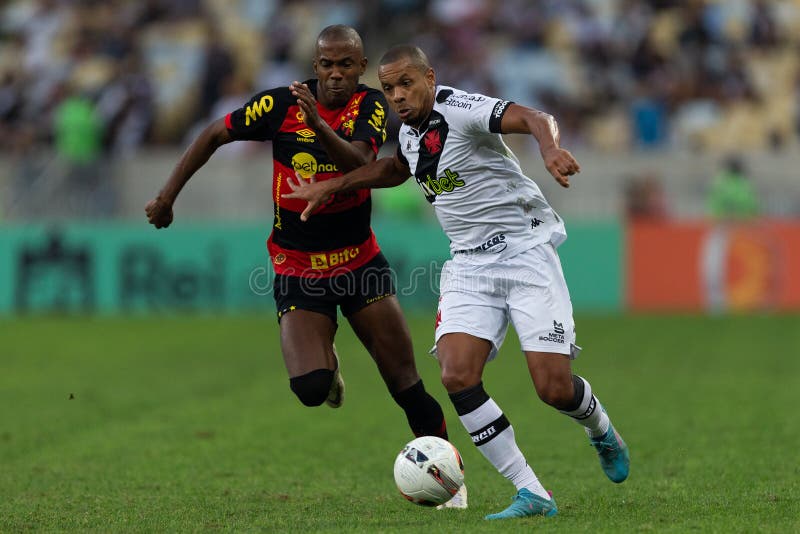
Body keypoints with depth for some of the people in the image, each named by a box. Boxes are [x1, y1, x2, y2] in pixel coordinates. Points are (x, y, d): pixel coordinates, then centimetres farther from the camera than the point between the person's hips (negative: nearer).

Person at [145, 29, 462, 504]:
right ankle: (325, 360, 18)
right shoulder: (282, 105, -9)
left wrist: (318, 123, -42)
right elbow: (215, 135, 3)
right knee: (310, 388, -19)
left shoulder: (371, 106, -8)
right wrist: (168, 196, 1)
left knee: (407, 386, -5)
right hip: (298, 265, -1)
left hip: (359, 258, 1)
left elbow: (359, 164, -27)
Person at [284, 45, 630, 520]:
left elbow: (532, 119, -31)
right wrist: (330, 187, 32)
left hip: (526, 253, -7)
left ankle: (601, 430, 27)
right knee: (457, 376, -17)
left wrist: (550, 149, -53)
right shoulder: (411, 132, 10)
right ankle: (532, 495, -10)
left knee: (554, 388, -13)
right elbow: (393, 169, 35)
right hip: (470, 265, 7)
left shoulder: (459, 109, -15)